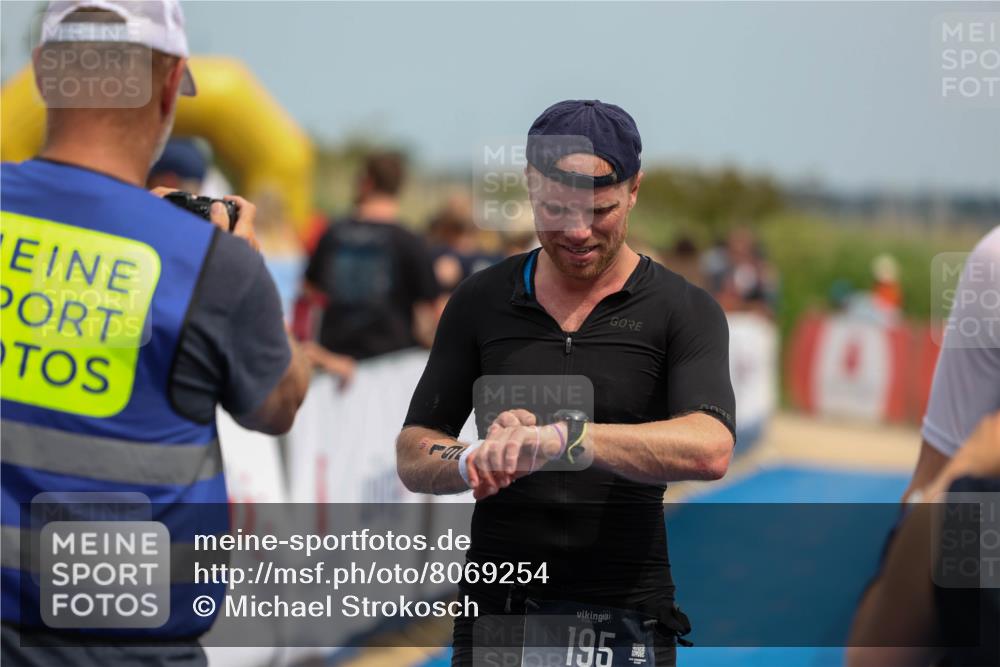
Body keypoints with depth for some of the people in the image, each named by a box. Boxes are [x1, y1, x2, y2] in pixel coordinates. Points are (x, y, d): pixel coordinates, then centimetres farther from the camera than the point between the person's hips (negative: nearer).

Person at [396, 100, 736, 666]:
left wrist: (565, 437, -29)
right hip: (495, 613, 2)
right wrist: (479, 460, -15)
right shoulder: (480, 301, 8)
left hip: (626, 619, -2)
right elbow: (413, 454, 7)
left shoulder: (685, 311, -1)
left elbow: (710, 449, -17)